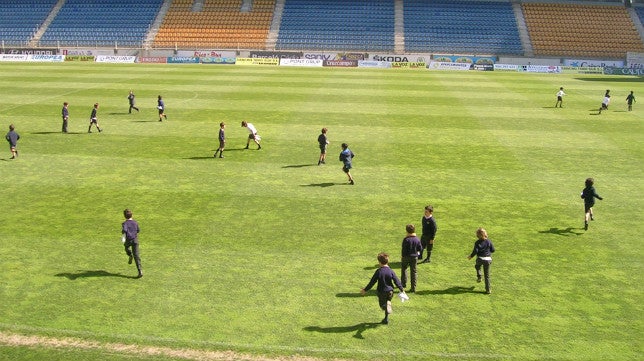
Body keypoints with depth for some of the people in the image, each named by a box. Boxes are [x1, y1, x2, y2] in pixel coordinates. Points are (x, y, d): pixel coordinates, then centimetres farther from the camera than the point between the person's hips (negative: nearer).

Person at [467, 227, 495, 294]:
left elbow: (475, 251, -13)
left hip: (480, 259, -2)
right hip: (488, 259, 2)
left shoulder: (477, 242, -9)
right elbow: (493, 250, 2)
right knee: (487, 275, 9)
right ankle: (488, 290, 11)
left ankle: (479, 277, 17)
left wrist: (470, 256, 3)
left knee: (477, 266, 35)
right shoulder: (489, 241, -1)